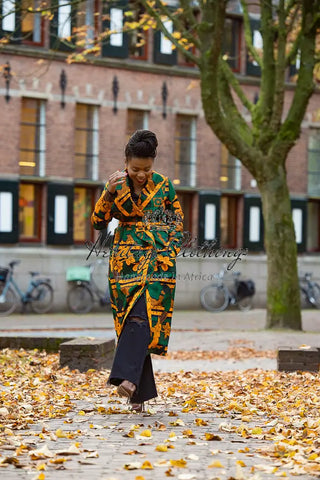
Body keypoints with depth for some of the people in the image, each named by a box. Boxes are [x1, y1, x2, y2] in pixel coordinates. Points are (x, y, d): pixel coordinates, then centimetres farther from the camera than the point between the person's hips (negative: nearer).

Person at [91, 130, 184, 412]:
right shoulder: (117, 185, 4)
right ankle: (140, 392, 6)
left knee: (142, 317, -18)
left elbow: (177, 221, 9)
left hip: (157, 260, -2)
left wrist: (169, 252, -4)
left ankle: (127, 378, -31)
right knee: (130, 320, 0)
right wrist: (109, 193, -17)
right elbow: (99, 222, -2)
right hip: (126, 259, 2)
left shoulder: (163, 186, 2)